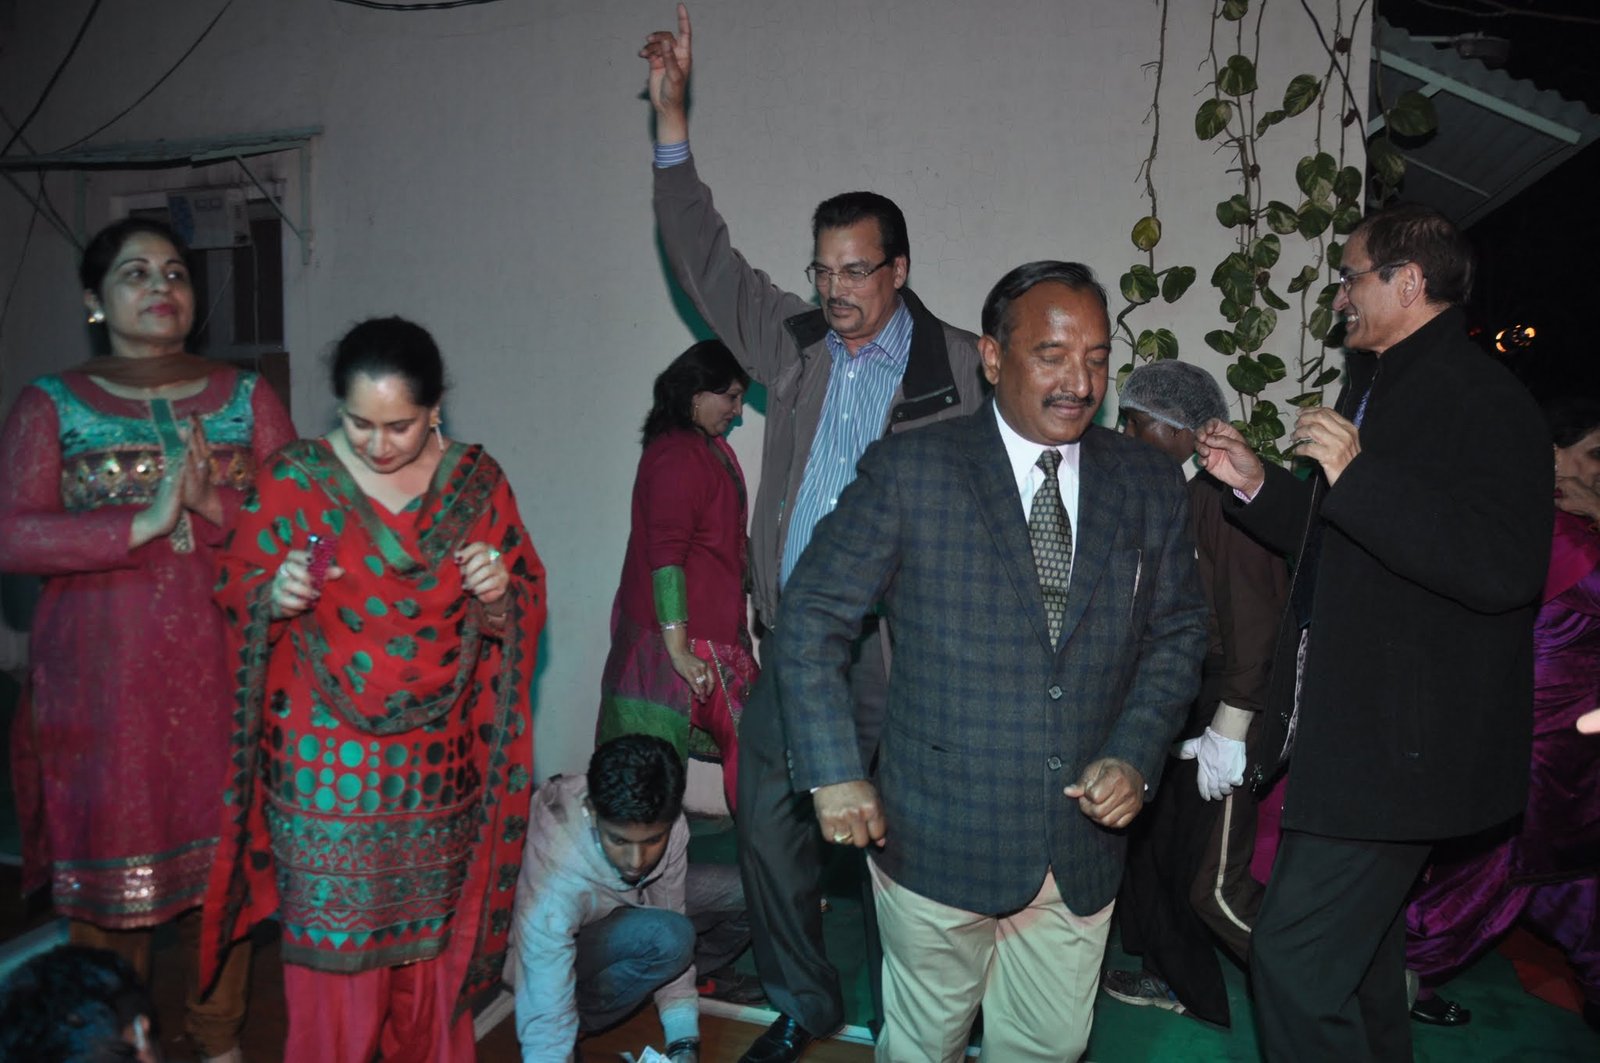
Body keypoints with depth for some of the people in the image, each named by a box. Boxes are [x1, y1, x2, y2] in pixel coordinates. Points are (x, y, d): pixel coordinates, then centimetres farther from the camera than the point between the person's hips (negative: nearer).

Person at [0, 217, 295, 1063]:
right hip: (101, 687, -1)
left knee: (225, 860, 10)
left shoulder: (246, 399, 7)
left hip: (223, 679, 1)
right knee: (107, 868, 7)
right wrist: (144, 523, -19)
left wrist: (214, 504, -18)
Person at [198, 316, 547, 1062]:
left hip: (440, 763, 2)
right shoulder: (293, 478, -4)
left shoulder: (477, 481, 1)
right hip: (327, 766, -1)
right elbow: (235, 590, 1)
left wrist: (499, 595, -18)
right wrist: (275, 596, -20)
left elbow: (525, 611, 4)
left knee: (434, 937, 12)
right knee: (332, 938, 4)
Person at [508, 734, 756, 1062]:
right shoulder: (557, 876, -40)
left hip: (626, 907, 5)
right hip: (560, 950, -5)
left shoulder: (663, 825, -27)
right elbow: (545, 1028, -38)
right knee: (665, 937, -33)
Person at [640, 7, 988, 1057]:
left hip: (901, 646, -4)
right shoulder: (794, 341, 7)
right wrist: (671, 119, 6)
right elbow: (708, 261, 9)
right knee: (769, 821, 13)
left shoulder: (961, 368, -4)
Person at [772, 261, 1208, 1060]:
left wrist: (1135, 756, -5)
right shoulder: (909, 471, -9)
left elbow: (1177, 632, 10)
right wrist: (834, 774, -12)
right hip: (938, 839, -3)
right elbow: (811, 617, -6)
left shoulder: (1150, 485, 3)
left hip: (1082, 845, 3)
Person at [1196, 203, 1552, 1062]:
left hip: (1402, 746, -10)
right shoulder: (1375, 388, 15)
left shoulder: (1482, 401, -16)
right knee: (1359, 953, 24)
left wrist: (1357, 475, -31)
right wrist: (1256, 484, 11)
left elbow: (1504, 568, -29)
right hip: (1348, 730, 10)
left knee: (1292, 958, -10)